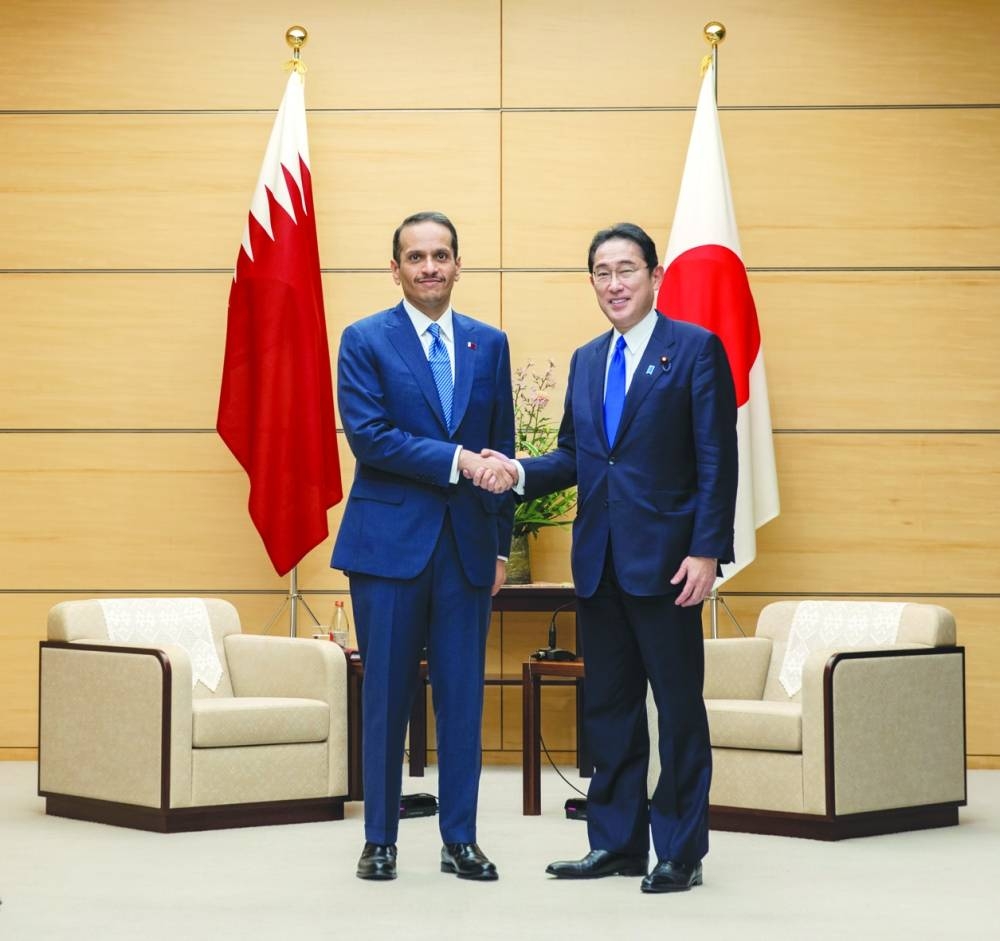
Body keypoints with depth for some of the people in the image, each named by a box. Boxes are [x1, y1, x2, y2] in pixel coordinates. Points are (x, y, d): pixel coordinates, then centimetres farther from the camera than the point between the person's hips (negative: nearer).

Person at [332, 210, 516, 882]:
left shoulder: (490, 344, 11)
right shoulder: (365, 341, 0)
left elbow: (501, 448, 12)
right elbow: (369, 436, -12)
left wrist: (501, 545, 9)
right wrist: (456, 460, -20)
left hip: (467, 547, 3)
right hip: (389, 542, -3)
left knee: (463, 697, 5)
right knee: (387, 695, 3)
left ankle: (461, 840, 14)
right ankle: (380, 840, 14)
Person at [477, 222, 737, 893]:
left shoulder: (697, 349, -4)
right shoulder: (586, 361, 16)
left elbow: (717, 460, -8)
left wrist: (706, 551, -16)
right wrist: (520, 473, -2)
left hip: (664, 559, -6)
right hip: (599, 561, 7)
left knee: (679, 706, 0)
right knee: (608, 705, 12)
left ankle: (681, 851, 9)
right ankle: (616, 843, 21)